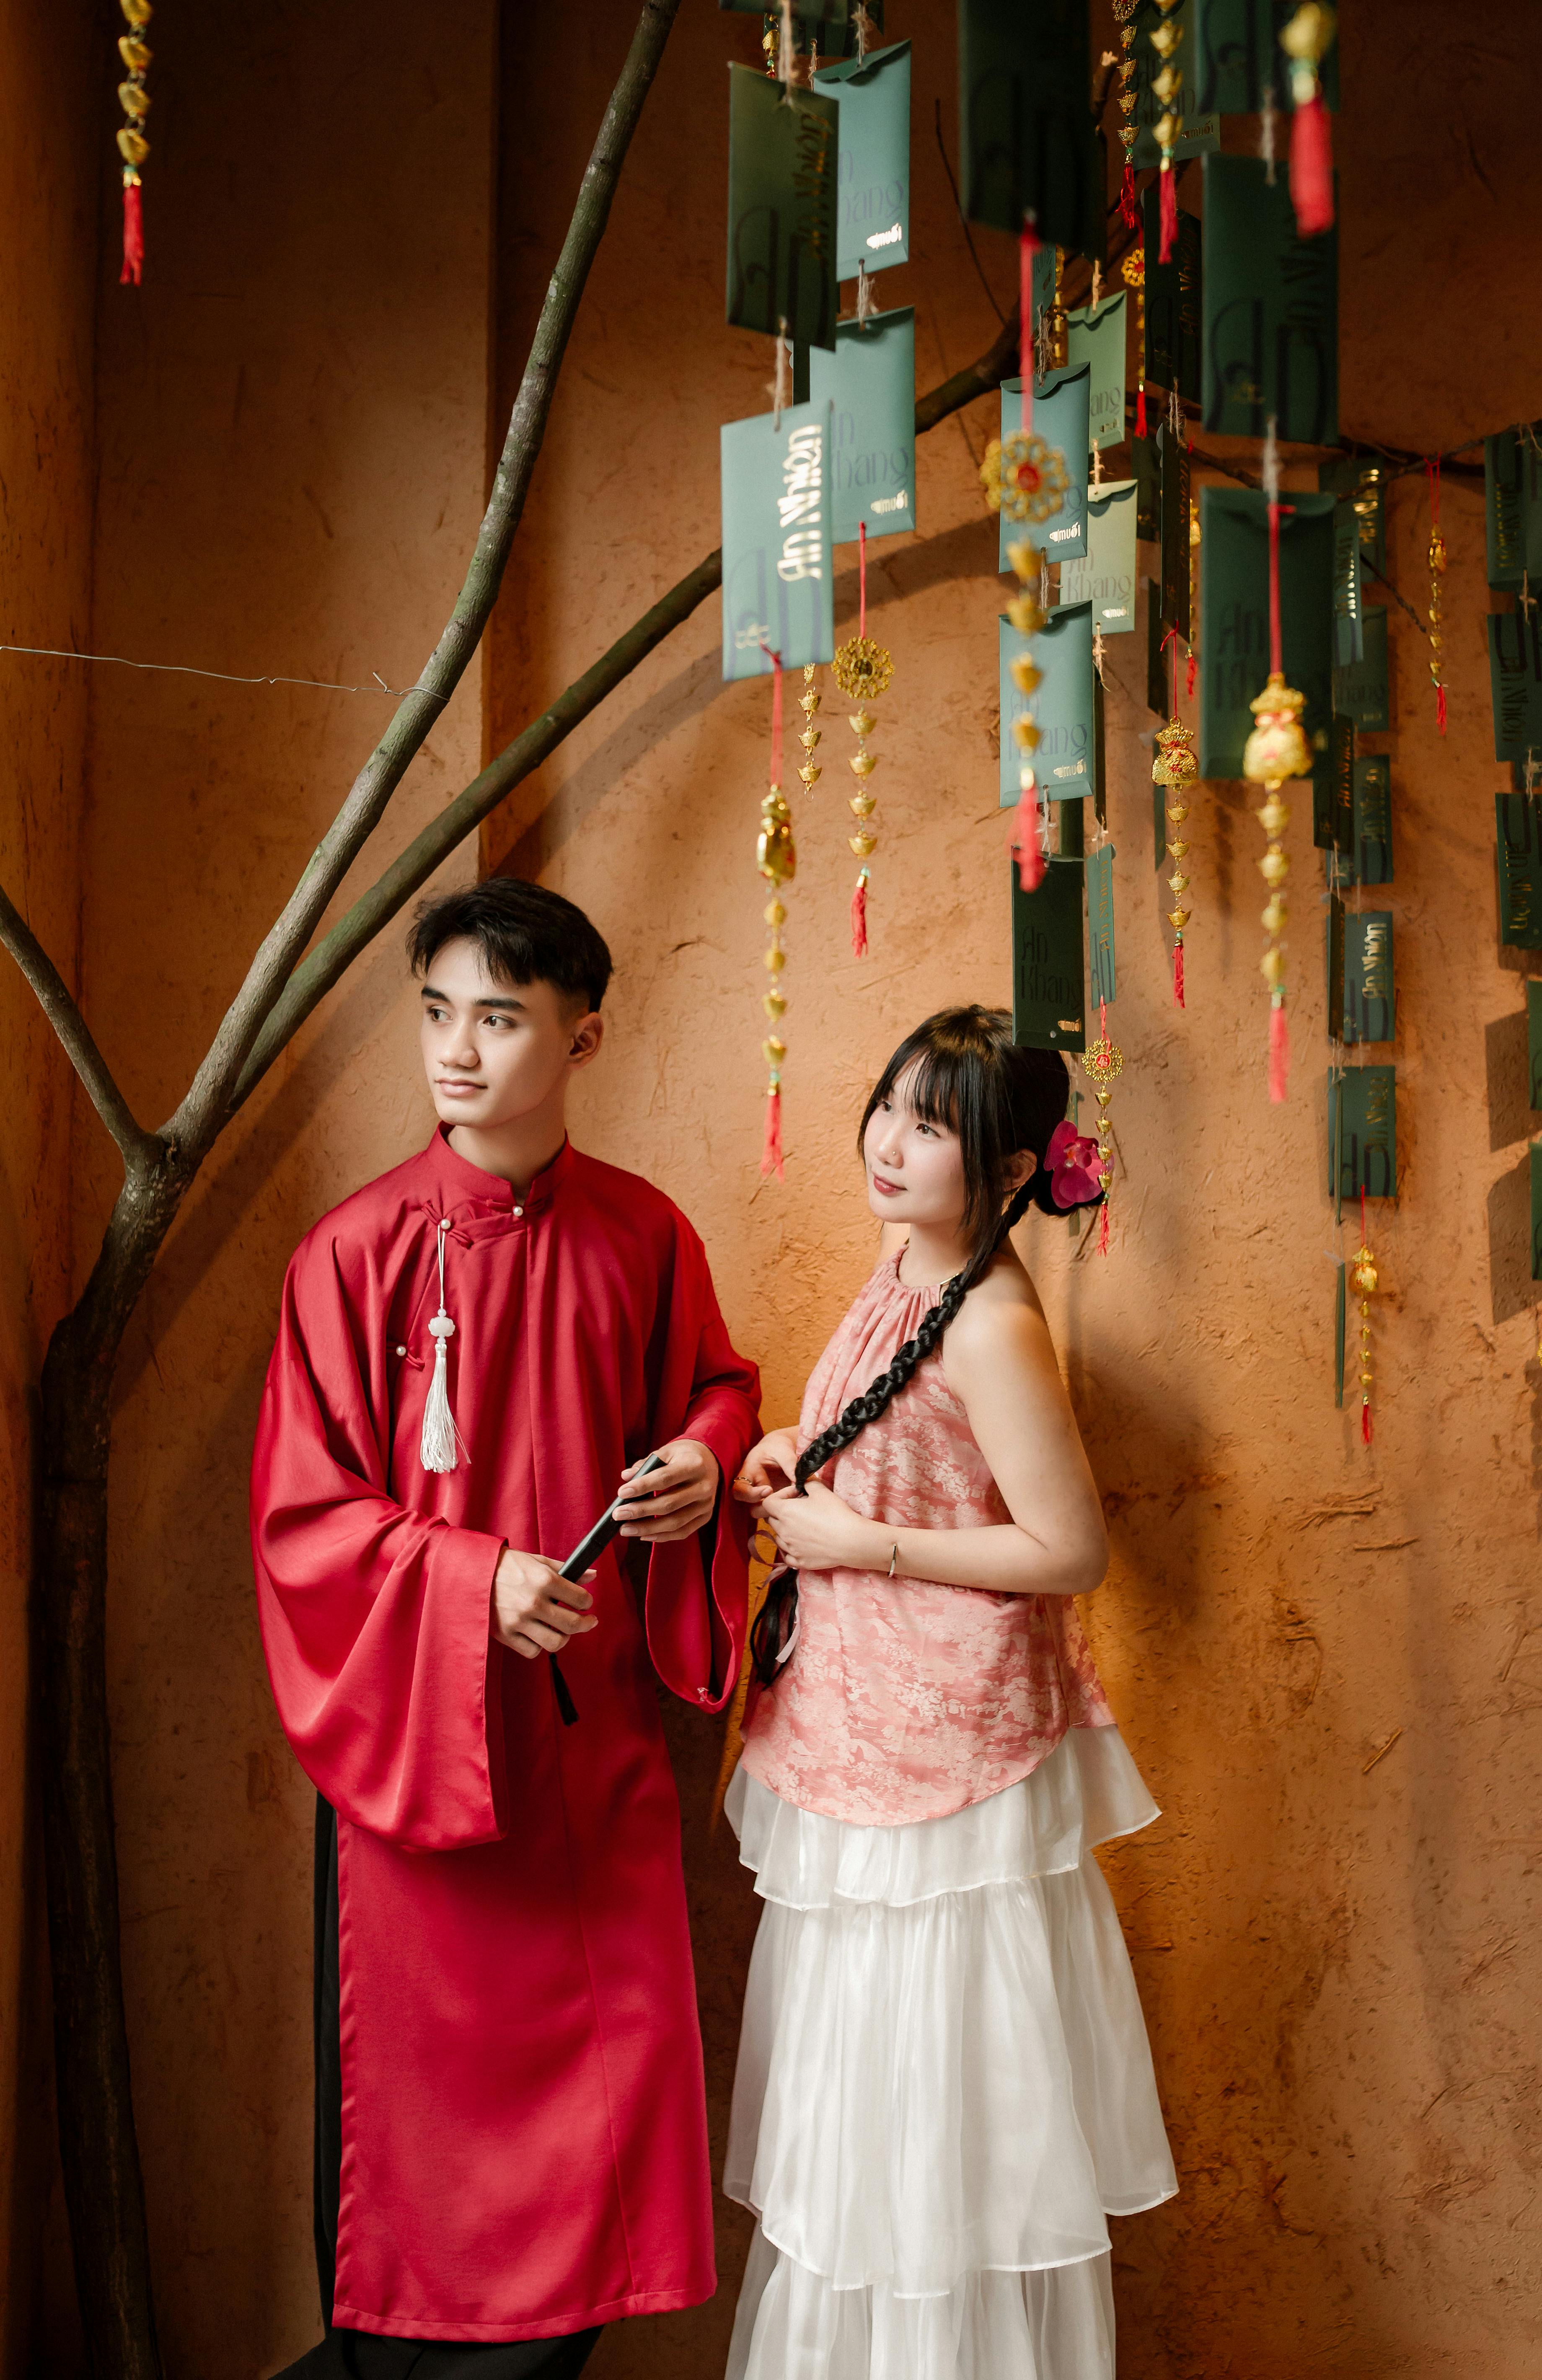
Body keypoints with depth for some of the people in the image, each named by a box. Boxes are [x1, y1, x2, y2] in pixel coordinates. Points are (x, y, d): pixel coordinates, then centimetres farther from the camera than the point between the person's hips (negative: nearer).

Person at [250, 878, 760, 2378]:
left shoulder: (642, 1236, 0)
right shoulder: (358, 1249, -7)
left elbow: (712, 1385, 16)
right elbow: (301, 1513, -6)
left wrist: (704, 1462, -6)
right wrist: (472, 1579, -18)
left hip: (593, 1722, 2)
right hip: (409, 1711, -2)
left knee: (601, 2066, 7)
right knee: (418, 2062, 8)